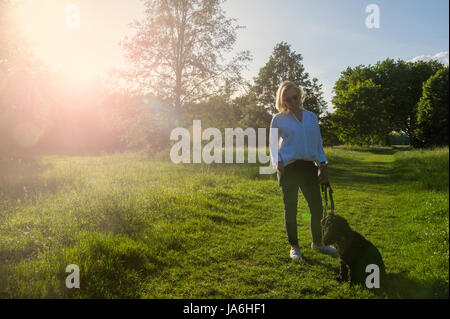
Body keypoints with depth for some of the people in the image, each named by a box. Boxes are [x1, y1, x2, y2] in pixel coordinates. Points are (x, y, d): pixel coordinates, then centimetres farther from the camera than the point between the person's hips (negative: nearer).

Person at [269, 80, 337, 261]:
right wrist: (278, 163, -9)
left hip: (309, 166, 3)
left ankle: (317, 243, 28)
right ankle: (294, 247, 18)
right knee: (290, 208, 3)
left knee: (317, 207, 8)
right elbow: (273, 145, 8)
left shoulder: (311, 117, 13)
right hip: (288, 168, -3)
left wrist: (323, 166, 8)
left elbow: (318, 143, 16)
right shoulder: (278, 119, 3)